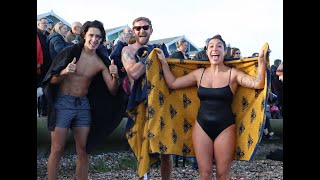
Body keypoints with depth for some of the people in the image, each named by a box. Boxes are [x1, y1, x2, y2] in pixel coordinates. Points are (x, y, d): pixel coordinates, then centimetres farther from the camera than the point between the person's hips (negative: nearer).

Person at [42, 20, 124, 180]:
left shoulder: (101, 62, 2)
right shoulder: (70, 51, -8)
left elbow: (113, 90, 1)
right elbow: (52, 81, -6)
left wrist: (115, 76, -19)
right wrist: (64, 72, -27)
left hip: (83, 105, 4)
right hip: (62, 103, -3)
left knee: (83, 150, 6)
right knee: (57, 149, -3)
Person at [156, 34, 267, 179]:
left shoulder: (233, 74, -4)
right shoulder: (199, 73, 5)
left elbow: (258, 84, -17)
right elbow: (172, 83, 9)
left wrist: (261, 60, -28)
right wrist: (163, 61, 7)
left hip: (225, 128, -2)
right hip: (201, 127, 3)